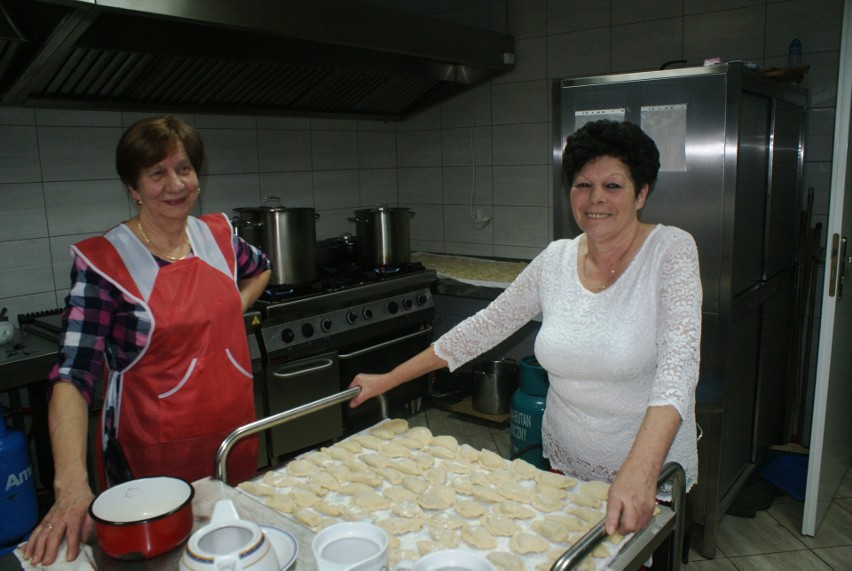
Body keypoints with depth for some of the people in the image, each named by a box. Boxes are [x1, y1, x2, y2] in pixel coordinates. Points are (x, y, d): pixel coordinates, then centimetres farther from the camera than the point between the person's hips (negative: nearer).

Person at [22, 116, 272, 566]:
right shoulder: (102, 262, -14)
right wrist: (72, 485, -32)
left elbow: (259, 269, 22)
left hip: (234, 437, 5)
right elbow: (72, 376, -20)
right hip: (155, 453, -4)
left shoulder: (218, 236, 0)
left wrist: (229, 313, 4)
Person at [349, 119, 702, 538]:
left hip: (650, 462, -3)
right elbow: (485, 326, -1)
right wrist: (387, 380, -1)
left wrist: (640, 469, -43)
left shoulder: (671, 251, -16)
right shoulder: (555, 260, -5)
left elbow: (678, 361, -28)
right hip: (565, 459, 4)